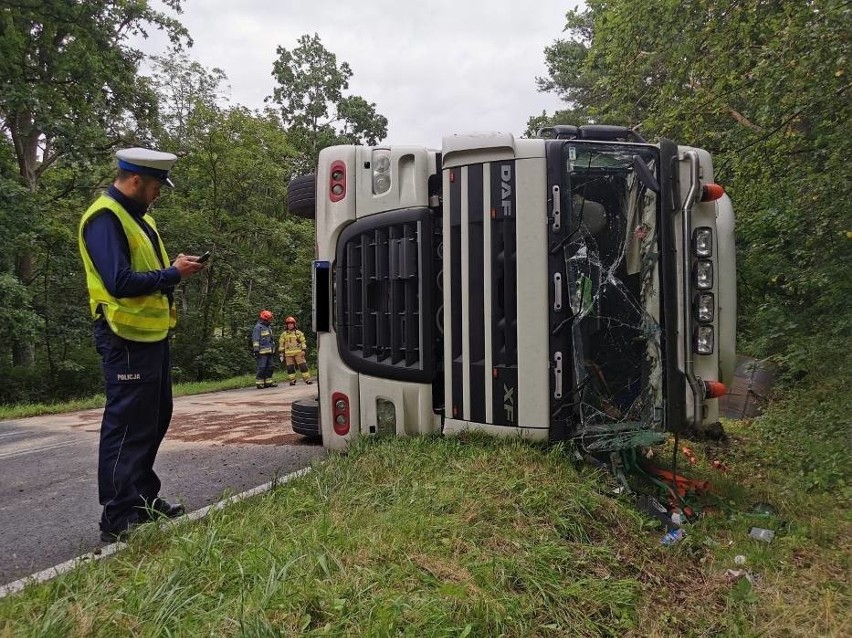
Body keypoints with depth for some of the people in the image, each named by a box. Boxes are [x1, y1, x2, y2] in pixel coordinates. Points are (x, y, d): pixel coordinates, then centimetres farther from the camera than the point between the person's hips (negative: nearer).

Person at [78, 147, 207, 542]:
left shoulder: (138, 217, 17)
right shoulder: (104, 219, -15)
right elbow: (119, 282, -25)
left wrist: (176, 268, 1)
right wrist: (172, 274, -16)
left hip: (152, 334, 10)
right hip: (126, 339, -10)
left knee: (155, 419, 17)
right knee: (126, 426, -5)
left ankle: (143, 499, 29)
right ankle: (117, 518, 4)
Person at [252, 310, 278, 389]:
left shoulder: (268, 327, 20)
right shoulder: (258, 327, -8)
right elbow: (255, 340, -13)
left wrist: (273, 350, 24)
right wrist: (256, 350, -19)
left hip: (269, 352, 9)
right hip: (262, 352, -9)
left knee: (269, 367, 9)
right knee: (261, 368, -9)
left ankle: (268, 382, 14)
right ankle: (259, 383, -6)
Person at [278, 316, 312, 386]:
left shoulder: (299, 333, 7)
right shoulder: (284, 334, 11)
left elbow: (303, 342, 6)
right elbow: (281, 344, 13)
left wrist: (303, 350, -4)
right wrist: (281, 352, 7)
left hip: (298, 353, -1)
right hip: (288, 354, 1)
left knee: (303, 365, -5)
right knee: (290, 367, 1)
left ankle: (307, 379, -2)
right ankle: (292, 380, 9)